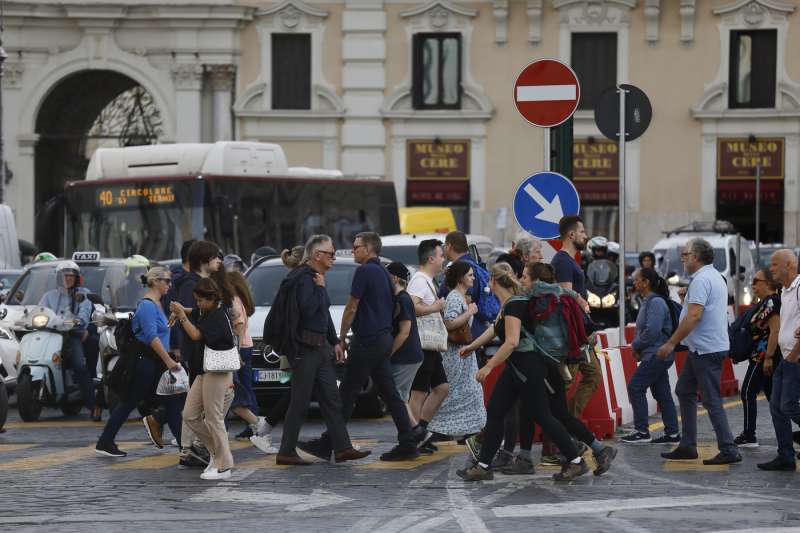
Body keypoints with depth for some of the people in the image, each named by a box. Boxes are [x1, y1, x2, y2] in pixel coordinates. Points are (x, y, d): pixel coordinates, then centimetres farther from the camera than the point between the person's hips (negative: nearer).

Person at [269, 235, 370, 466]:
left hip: (320, 347, 10)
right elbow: (307, 308, -28)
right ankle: (286, 452, 1)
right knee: (300, 402, -5)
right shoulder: (304, 278, -14)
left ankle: (342, 448, 10)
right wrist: (320, 288, -16)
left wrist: (335, 342, 21)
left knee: (331, 399, 8)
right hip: (305, 348, -10)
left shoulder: (316, 278, 17)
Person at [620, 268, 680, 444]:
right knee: (661, 393, 10)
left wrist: (636, 346, -11)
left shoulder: (656, 303, -16)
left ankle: (642, 432, -6)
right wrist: (638, 347, 6)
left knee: (635, 387, -9)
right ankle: (672, 433, 11)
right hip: (655, 355, 10)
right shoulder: (648, 302, 16)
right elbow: (643, 329, 22)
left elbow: (652, 330, -25)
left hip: (656, 355, -10)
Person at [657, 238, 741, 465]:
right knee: (684, 391, 15)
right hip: (700, 349, 11)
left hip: (706, 350, -11)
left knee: (712, 400, -7)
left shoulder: (701, 280, -17)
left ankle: (729, 450, -5)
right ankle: (687, 446, 18)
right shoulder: (715, 276, 16)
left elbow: (694, 315, -25)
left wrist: (671, 343, -21)